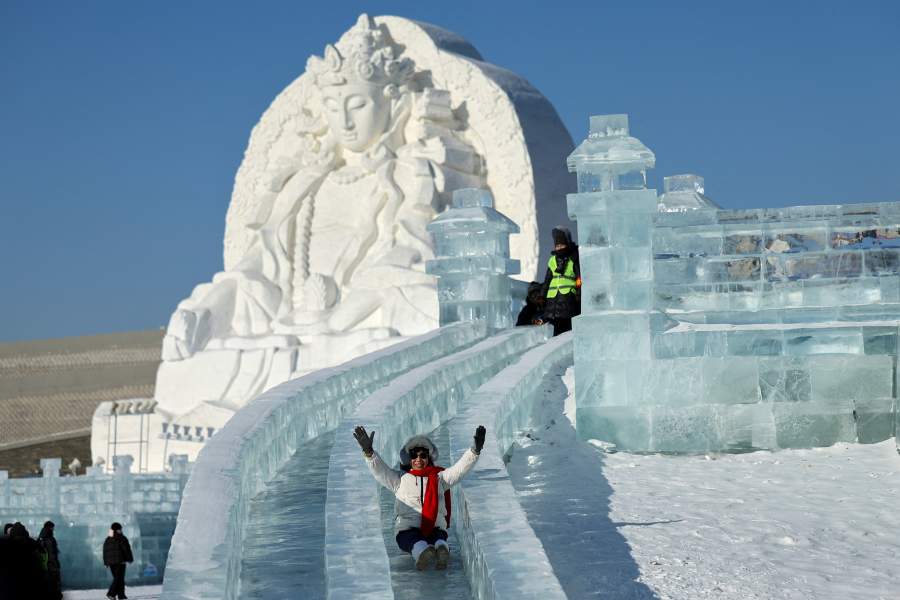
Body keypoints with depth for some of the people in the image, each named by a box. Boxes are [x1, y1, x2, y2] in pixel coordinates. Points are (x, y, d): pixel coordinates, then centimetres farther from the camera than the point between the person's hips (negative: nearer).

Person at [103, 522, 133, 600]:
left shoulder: (107, 540, 12)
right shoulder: (121, 539, -5)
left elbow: (105, 552, 12)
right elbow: (127, 549, -7)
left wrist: (106, 562, 15)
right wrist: (130, 559, 1)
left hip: (110, 561, 6)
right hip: (120, 561, -6)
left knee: (117, 578, 12)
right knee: (119, 578, -6)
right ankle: (111, 593, -20)